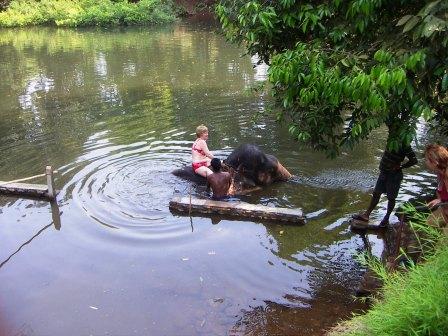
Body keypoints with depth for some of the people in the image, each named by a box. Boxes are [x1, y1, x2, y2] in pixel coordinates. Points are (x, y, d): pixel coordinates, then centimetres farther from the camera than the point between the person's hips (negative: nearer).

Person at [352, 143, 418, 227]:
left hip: (394, 175, -7)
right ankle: (366, 215, 14)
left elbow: (414, 160, -21)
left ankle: (386, 219, 21)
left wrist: (400, 167, -18)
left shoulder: (405, 146, -18)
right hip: (384, 172, 7)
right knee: (376, 193, 9)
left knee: (391, 198, 6)